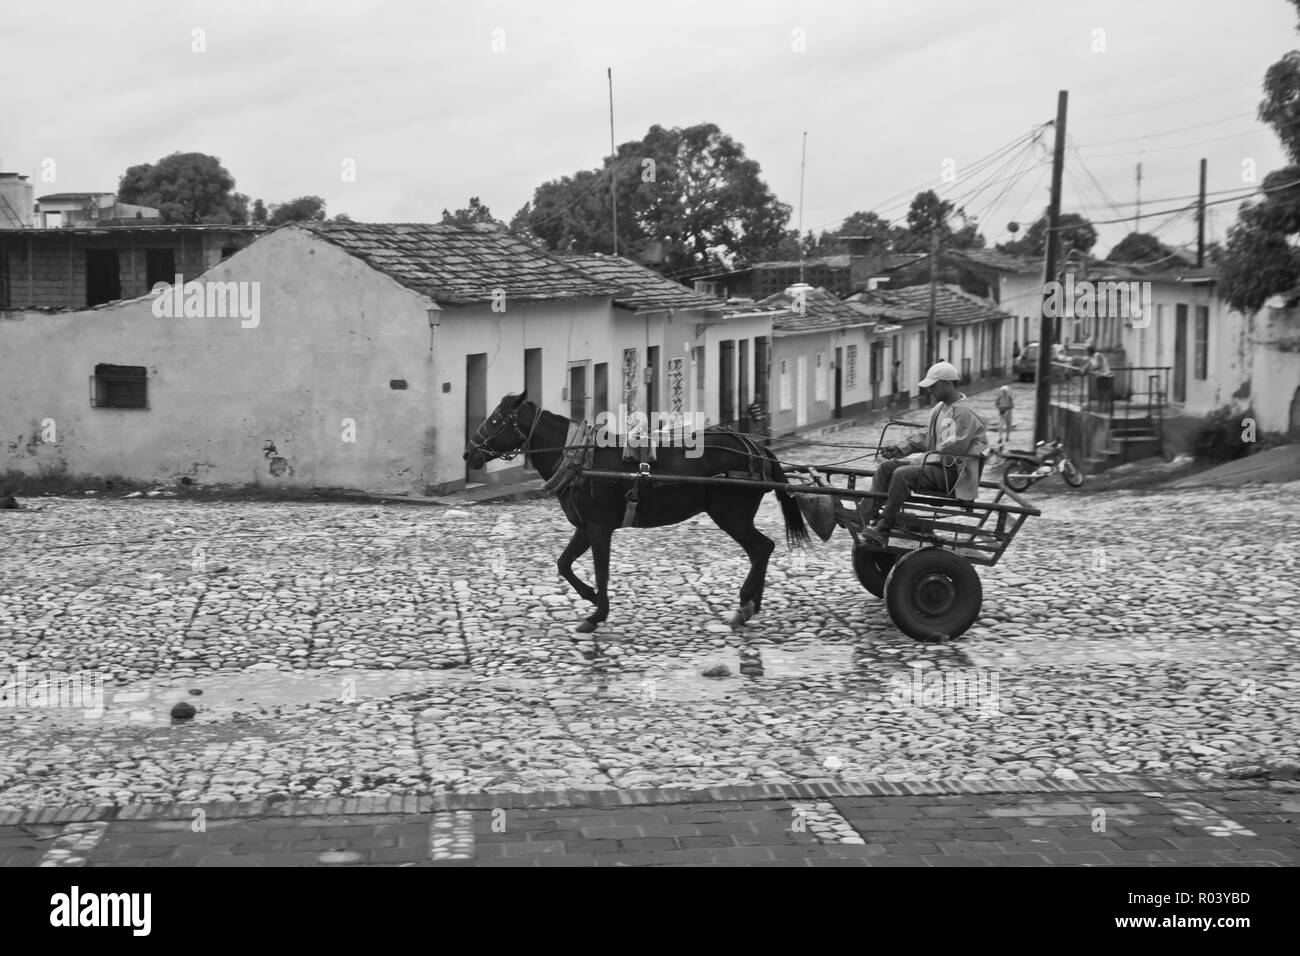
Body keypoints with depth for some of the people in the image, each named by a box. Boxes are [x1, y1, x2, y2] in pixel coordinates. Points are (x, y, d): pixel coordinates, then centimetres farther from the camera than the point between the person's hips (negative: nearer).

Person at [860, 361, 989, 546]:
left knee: (902, 475, -28)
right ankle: (869, 512, -12)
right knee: (886, 467, 0)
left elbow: (955, 447, -22)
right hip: (935, 465, 10)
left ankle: (882, 531, -27)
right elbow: (926, 436, 21)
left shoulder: (964, 413, -15)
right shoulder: (940, 408, 16)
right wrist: (899, 448, 10)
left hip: (951, 473, -10)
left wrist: (928, 457, -15)